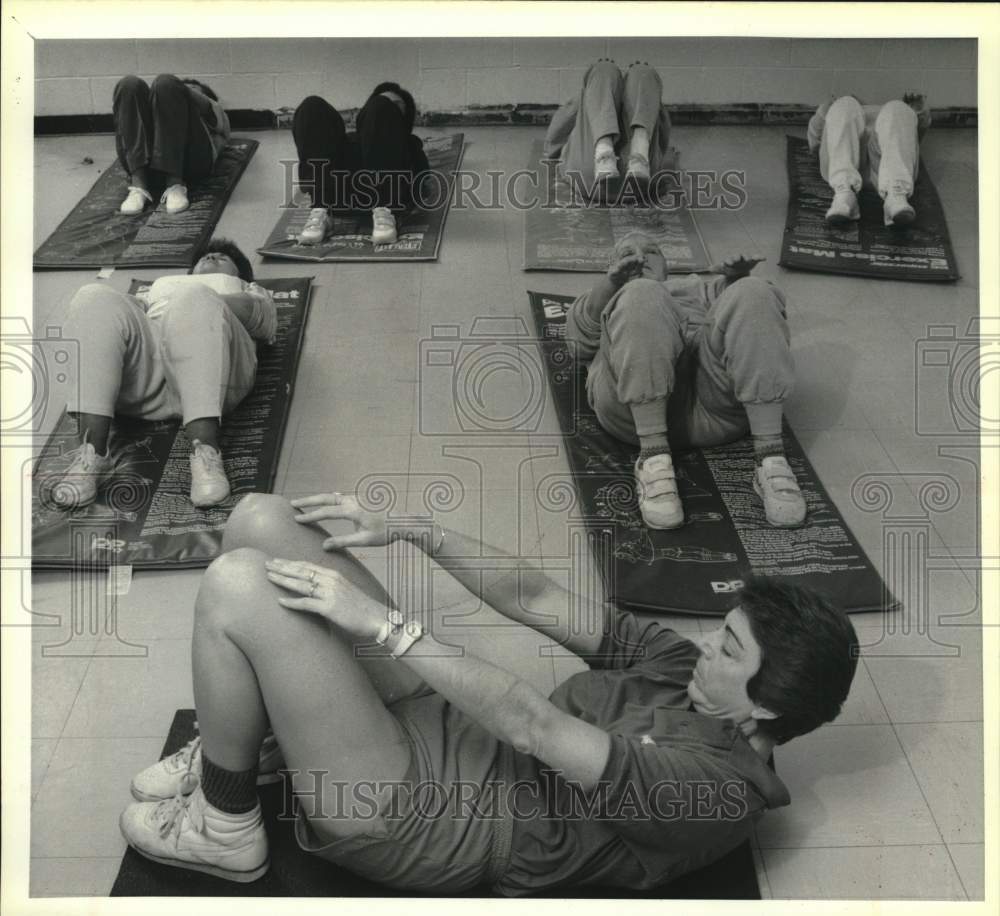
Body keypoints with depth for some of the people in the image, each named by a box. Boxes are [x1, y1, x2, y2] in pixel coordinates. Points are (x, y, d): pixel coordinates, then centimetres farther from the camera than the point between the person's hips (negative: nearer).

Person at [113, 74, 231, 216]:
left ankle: (174, 183, -32)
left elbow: (218, 120, 13)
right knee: (129, 85, -17)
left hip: (193, 157, -2)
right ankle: (138, 183, -31)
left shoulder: (218, 116, 40)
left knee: (166, 83, -21)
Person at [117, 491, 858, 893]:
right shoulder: (684, 667, 6)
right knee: (261, 521, 2)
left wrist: (377, 620, -27)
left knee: (238, 585, -24)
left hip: (412, 813, -8)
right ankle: (235, 745, 19)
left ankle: (225, 829, 0)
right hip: (432, 715, 8)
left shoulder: (715, 787, -20)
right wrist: (408, 530, -5)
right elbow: (532, 598, 4)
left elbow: (530, 725, -27)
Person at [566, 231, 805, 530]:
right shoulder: (602, 304, 37)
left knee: (753, 294, -24)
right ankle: (654, 459, -33)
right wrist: (612, 281, -8)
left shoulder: (701, 289, 40)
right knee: (641, 296, -26)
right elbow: (583, 337, 11)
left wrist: (738, 281, -4)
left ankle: (771, 460, -30)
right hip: (636, 406, -1)